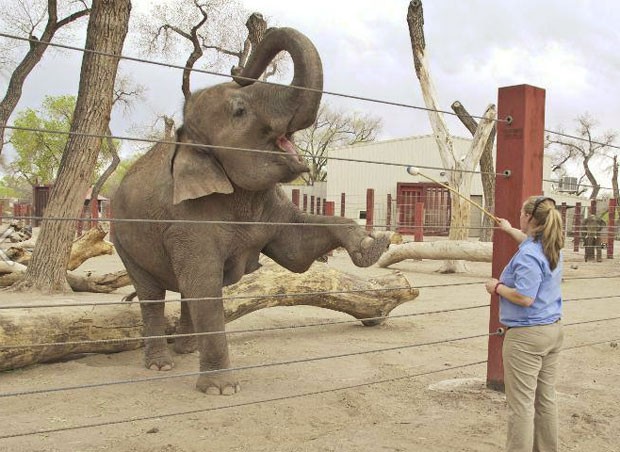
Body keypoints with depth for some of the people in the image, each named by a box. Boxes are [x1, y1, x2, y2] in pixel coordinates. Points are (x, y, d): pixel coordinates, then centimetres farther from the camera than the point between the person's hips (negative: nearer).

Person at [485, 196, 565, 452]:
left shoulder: (528, 255, -21)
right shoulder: (552, 248, 9)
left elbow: (525, 297, -26)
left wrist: (498, 287, -10)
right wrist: (509, 229, 48)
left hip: (526, 335, -9)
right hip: (553, 330, 10)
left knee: (521, 404, -3)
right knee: (546, 399, 17)